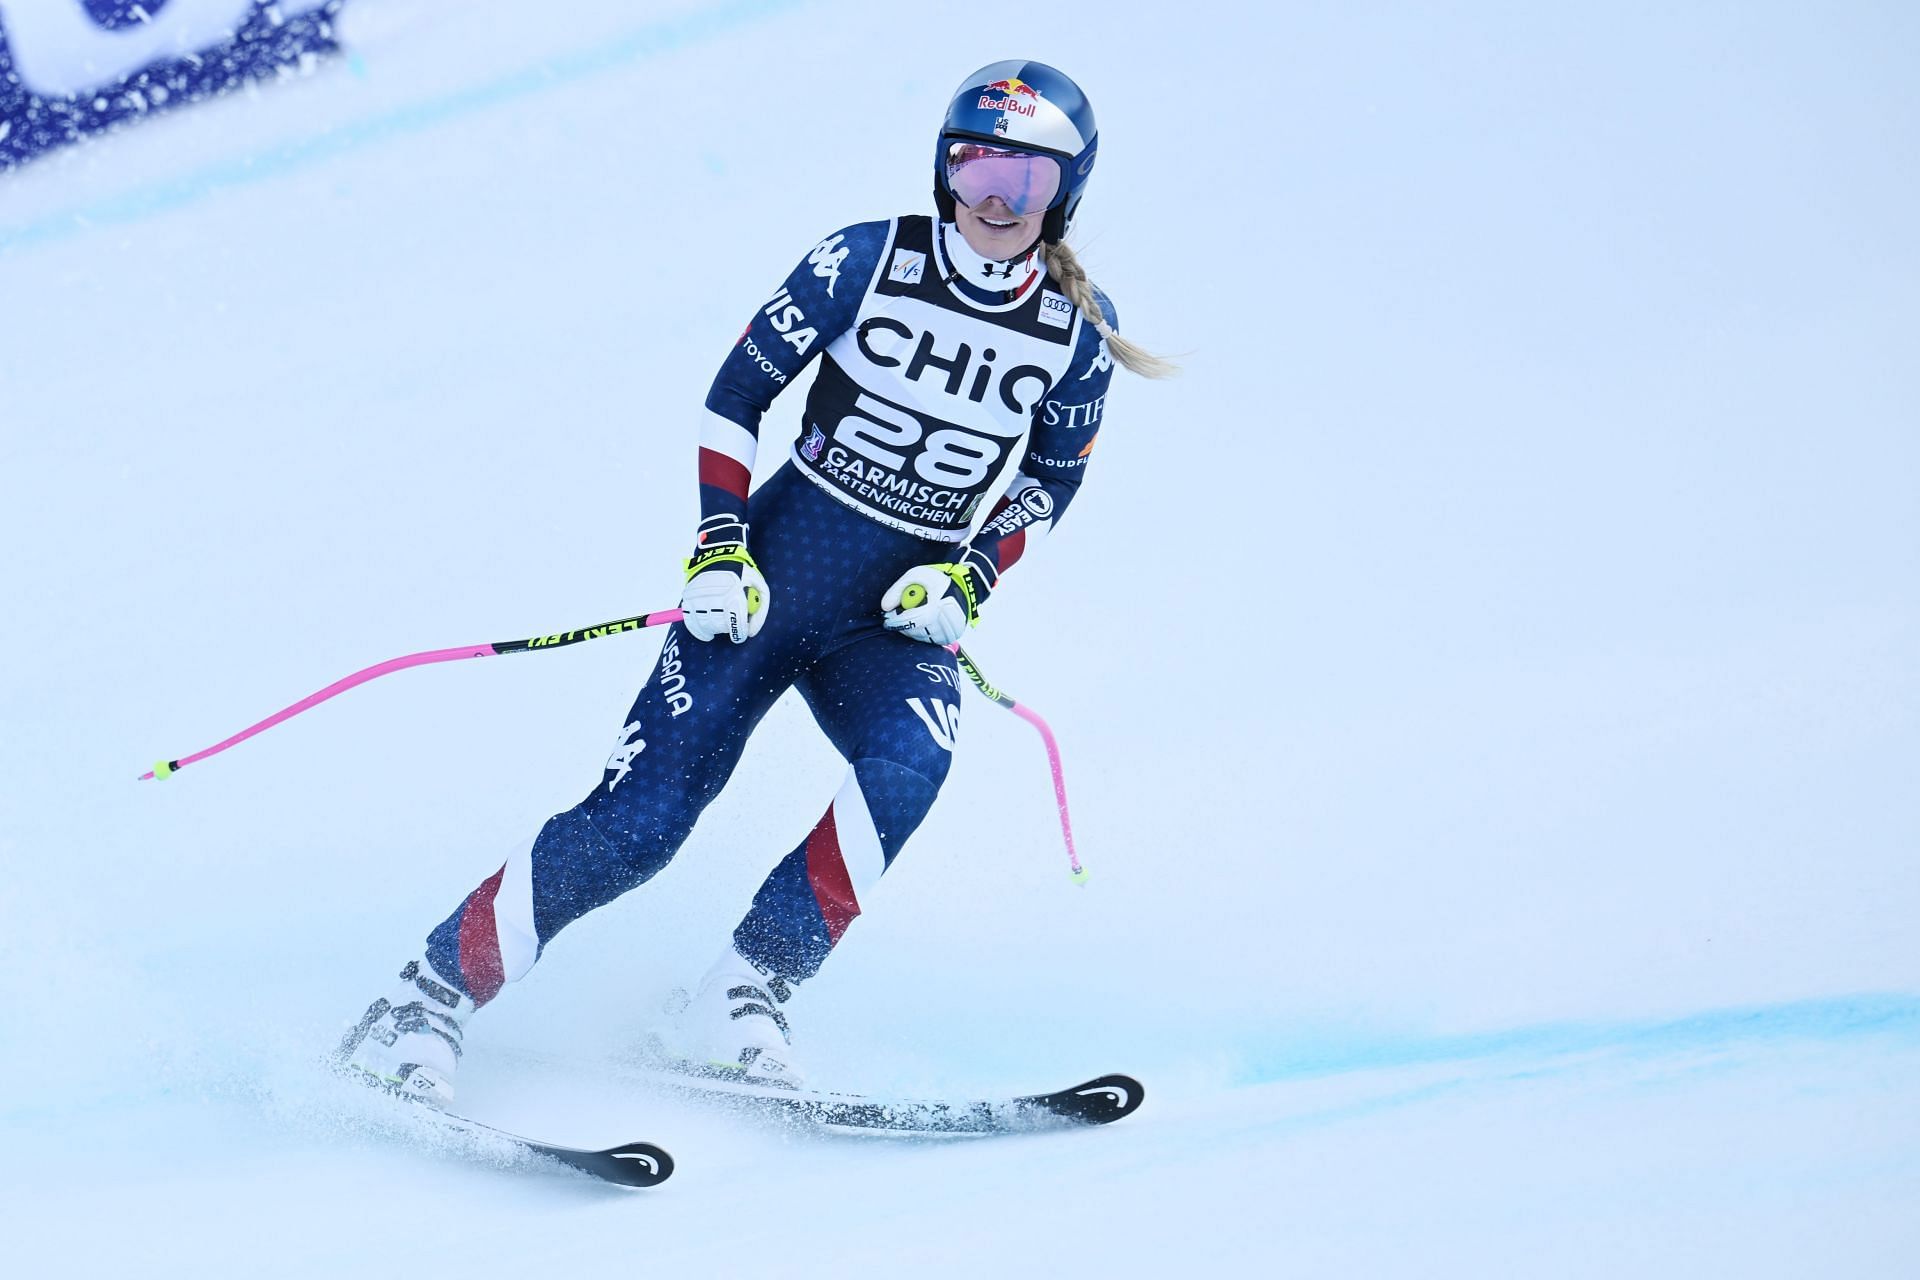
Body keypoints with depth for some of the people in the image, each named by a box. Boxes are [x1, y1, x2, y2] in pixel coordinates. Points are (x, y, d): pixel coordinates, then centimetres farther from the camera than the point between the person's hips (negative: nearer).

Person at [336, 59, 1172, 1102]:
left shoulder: (1079, 329, -1)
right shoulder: (866, 262, -7)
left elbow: (1051, 479, 14)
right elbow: (735, 394, 0)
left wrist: (971, 577, -3)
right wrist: (719, 545, -10)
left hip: (898, 618, 2)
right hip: (770, 578, -2)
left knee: (907, 767, -32)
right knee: (637, 823, -12)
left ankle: (738, 1003, -22)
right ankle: (425, 1002, 0)